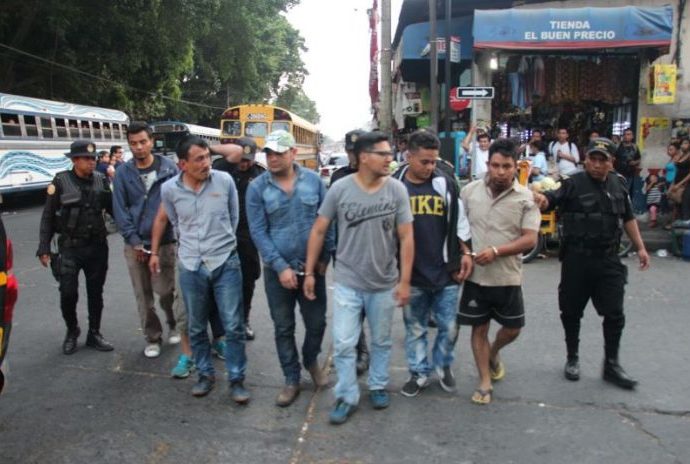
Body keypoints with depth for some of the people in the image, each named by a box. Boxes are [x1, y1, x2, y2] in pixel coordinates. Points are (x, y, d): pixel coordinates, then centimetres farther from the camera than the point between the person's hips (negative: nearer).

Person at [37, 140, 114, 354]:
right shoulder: (61, 181, -6)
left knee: (95, 293, 11)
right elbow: (48, 217, -3)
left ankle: (94, 334, 27)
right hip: (70, 248, -2)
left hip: (97, 246, 3)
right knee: (68, 294, -2)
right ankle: (72, 331, 25)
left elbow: (113, 209, 5)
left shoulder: (101, 180, 1)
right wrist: (44, 248, -6)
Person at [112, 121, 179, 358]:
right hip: (135, 245, 2)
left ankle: (174, 325, 30)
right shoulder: (123, 173, 0)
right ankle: (152, 337, 26)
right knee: (143, 296, 9)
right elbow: (120, 210, 0)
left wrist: (179, 235, -8)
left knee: (166, 291, 0)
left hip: (164, 242, -2)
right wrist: (134, 241, -7)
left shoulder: (169, 168, -4)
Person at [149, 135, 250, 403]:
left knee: (234, 327, 2)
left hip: (226, 264, -1)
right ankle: (205, 374, 34)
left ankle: (236, 379, 18)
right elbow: (162, 220, 14)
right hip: (191, 267, 2)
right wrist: (154, 252, 19)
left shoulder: (224, 181, -9)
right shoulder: (169, 188, -5)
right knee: (196, 327, 14)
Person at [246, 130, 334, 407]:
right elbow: (258, 232, -9)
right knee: (284, 328, 10)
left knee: (316, 323, 12)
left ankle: (311, 361, 41)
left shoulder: (313, 180, -3)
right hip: (277, 270, -1)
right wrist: (281, 267, -14)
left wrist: (326, 257, -2)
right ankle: (291, 379, 28)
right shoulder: (257, 188, -7)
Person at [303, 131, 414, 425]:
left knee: (381, 342, 17)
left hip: (384, 284, 1)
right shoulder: (340, 189, -9)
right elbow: (319, 231, -1)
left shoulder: (397, 190, -7)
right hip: (347, 283, -1)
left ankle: (378, 387, 38)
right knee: (343, 344, 2)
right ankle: (347, 397, 21)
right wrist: (309, 272, -2)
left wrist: (404, 281, -7)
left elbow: (406, 238, -5)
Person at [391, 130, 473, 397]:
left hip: (446, 273, 1)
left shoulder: (446, 183, 0)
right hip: (411, 275, 0)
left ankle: (443, 365, 36)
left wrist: (466, 253, 2)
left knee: (449, 327, 10)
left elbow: (460, 221, 9)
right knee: (415, 328, 13)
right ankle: (419, 373, 30)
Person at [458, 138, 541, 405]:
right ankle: (485, 382, 23)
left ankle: (493, 354, 44)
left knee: (513, 329, 12)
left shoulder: (526, 198, -7)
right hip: (475, 275, 0)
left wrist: (496, 251, -22)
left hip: (508, 277, 0)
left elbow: (530, 239, -11)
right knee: (479, 328, 9)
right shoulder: (470, 191, -2)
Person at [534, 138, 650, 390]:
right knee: (572, 312, 9)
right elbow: (551, 200, -24)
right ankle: (572, 359, 29)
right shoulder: (574, 184, -8)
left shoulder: (619, 183, 6)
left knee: (614, 314, 5)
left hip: (609, 259, 3)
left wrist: (640, 247, 15)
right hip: (577, 258, -3)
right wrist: (541, 200, -48)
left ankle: (611, 365, 21)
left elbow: (628, 218, 16)